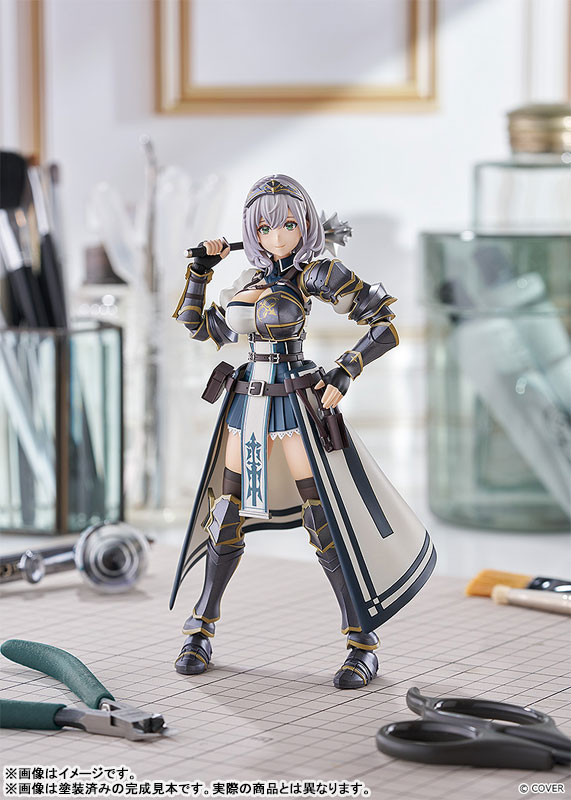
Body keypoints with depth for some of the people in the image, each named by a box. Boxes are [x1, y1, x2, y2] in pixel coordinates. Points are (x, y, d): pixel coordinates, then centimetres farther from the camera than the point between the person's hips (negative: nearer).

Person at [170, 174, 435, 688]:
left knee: (325, 522, -7)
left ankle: (363, 641, 0)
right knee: (228, 516, 8)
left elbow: (385, 321, -9)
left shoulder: (316, 274, -6)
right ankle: (203, 629, 21)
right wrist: (201, 269, 12)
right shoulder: (252, 277, 12)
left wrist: (345, 373, -17)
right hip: (247, 402, 5)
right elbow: (203, 328, 21)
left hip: (296, 404, -5)